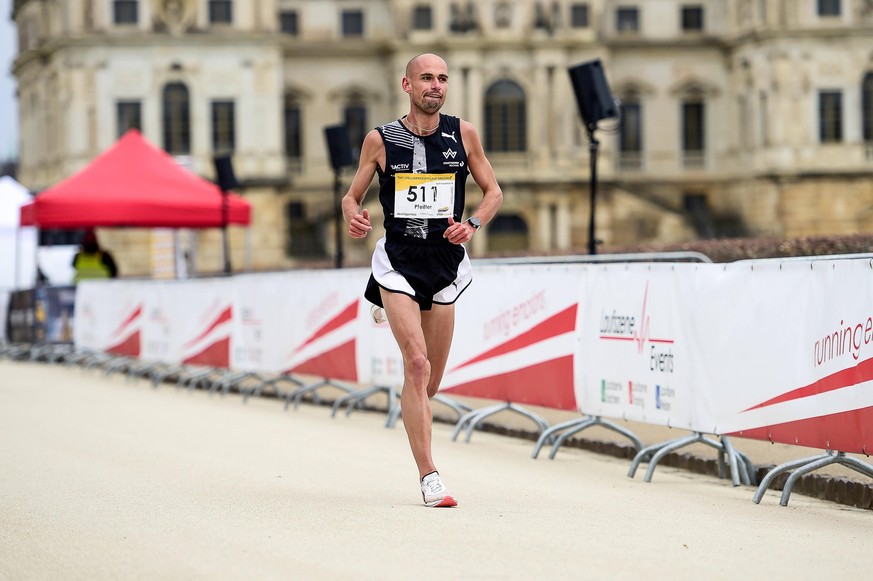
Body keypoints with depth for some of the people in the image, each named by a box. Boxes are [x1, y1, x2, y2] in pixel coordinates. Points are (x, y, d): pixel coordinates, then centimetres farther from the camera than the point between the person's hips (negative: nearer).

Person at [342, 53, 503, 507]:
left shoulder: (463, 134, 3)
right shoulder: (380, 139, -1)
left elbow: (493, 191, 10)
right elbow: (352, 196, 9)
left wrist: (473, 224, -9)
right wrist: (353, 216, -15)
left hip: (445, 261, 3)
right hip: (397, 261, -3)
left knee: (431, 381, 8)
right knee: (417, 364, -18)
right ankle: (429, 477, -19)